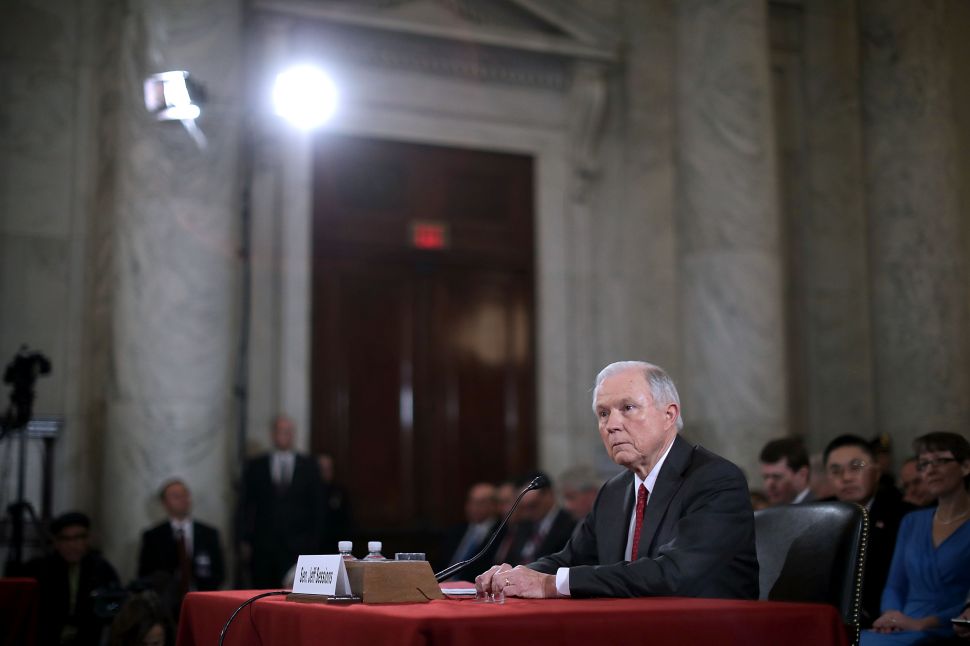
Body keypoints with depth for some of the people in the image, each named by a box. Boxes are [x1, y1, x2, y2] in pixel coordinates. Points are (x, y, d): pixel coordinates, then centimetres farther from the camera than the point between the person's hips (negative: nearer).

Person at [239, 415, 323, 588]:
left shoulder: (309, 466, 9)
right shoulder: (255, 466, 10)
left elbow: (316, 506, 8)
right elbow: (247, 506, 9)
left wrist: (314, 540, 0)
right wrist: (246, 540, 1)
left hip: (297, 546, -1)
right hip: (263, 546, 1)